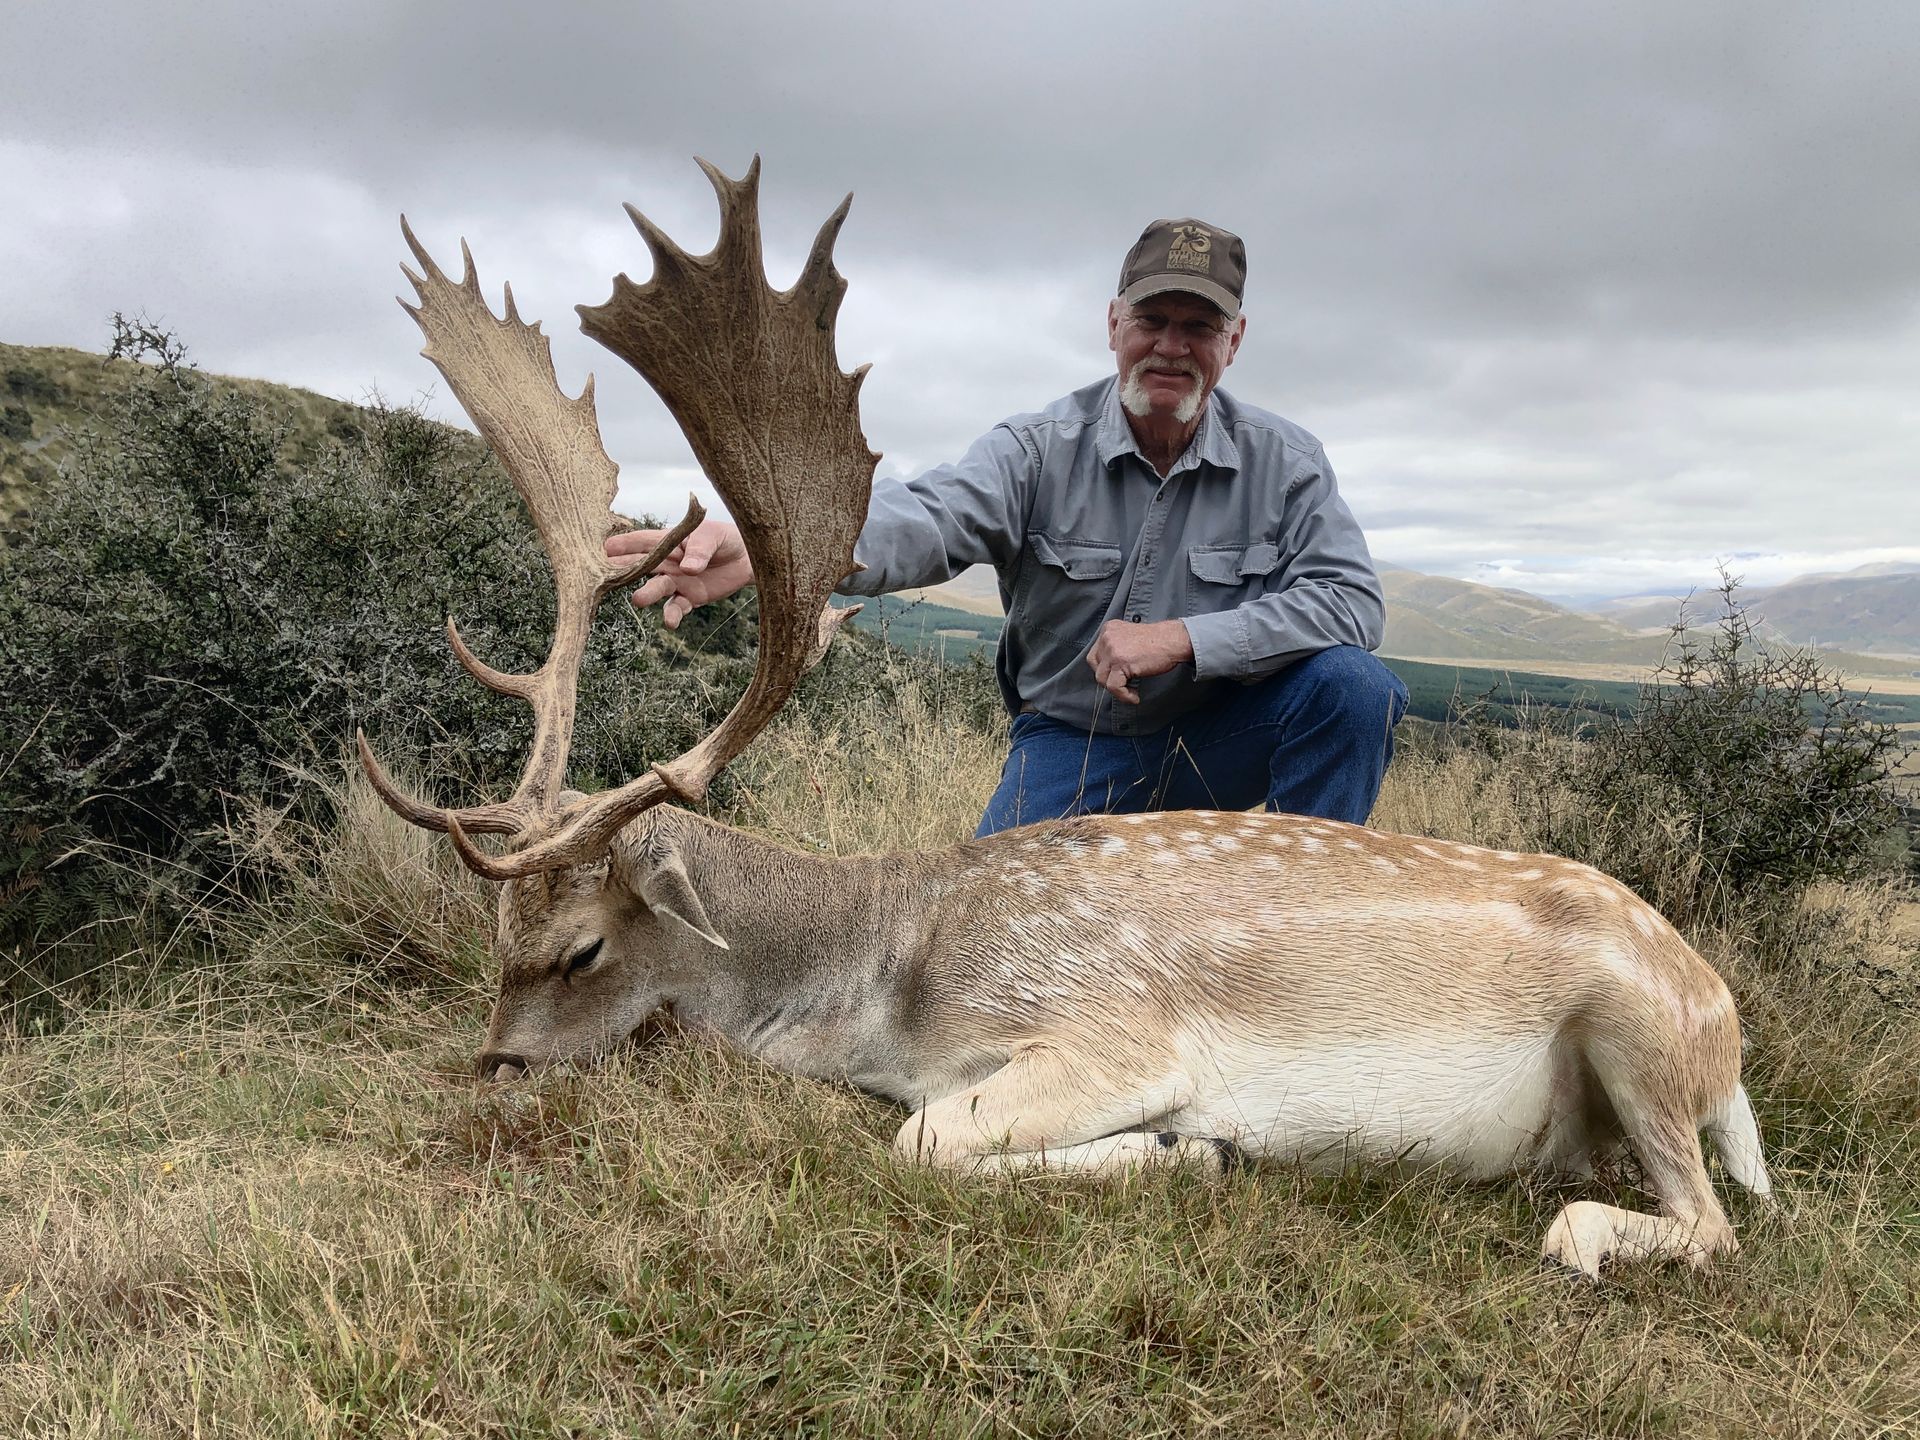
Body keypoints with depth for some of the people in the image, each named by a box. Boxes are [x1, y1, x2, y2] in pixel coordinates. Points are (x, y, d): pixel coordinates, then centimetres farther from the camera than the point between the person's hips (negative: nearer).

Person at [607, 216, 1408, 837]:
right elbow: (930, 518, -30)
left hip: (1216, 739, 1)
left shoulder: (1284, 461, -6)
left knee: (1352, 683, -26)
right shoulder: (1042, 450, -11)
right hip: (1073, 742, -1)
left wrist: (1183, 638, -27)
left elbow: (1352, 599, -15)